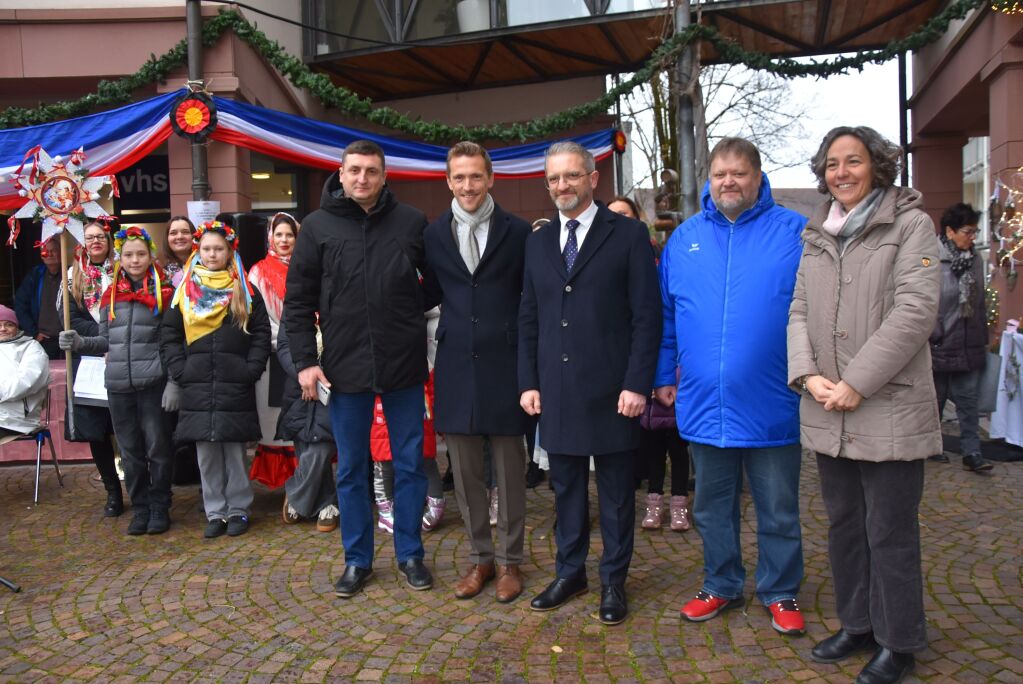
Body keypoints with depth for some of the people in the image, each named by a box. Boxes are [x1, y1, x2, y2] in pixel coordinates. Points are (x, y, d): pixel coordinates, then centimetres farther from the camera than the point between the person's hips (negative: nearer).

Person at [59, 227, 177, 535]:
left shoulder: (164, 293, -1)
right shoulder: (110, 296, 10)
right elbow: (106, 342, 18)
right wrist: (79, 342, 2)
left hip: (153, 385, -4)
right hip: (118, 386, 4)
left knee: (158, 449, 3)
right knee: (130, 452, 11)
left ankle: (160, 509, 17)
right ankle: (140, 509, 23)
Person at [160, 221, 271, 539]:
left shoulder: (245, 291, 7)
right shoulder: (184, 291, 10)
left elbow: (262, 334, 4)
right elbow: (169, 336, 10)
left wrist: (251, 370, -6)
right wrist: (179, 371, -2)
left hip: (235, 387, -1)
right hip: (197, 388, 2)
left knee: (235, 451, 3)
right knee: (206, 454, 5)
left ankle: (238, 510, 14)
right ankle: (215, 512, 15)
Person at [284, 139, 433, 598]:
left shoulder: (411, 223, 1)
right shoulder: (318, 226, 1)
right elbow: (299, 301, 3)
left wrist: (416, 326, 1)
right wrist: (305, 361, -3)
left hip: (404, 364, 0)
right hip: (344, 366, 0)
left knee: (409, 464, 10)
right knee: (351, 469, 11)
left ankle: (410, 553, 26)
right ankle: (357, 559, 25)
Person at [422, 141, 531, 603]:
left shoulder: (518, 232, -2)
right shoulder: (433, 234, 6)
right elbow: (430, 294, 12)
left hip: (504, 364, -2)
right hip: (456, 366, 3)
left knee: (509, 470, 8)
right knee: (466, 471, 11)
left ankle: (509, 561, 23)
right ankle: (480, 557, 27)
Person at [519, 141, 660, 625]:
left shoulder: (628, 235, -2)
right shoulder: (538, 241, 11)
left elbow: (647, 316, -6)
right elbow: (528, 318, 13)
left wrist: (637, 384, -12)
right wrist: (528, 382, 5)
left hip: (611, 391, -4)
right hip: (556, 391, 4)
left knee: (615, 491, 8)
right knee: (565, 488, 14)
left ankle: (613, 581, 23)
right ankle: (569, 572, 29)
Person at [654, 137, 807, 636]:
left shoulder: (794, 233, -3)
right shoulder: (684, 239, 7)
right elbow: (666, 315, 11)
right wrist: (664, 377, 10)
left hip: (771, 404, -3)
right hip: (704, 403, 3)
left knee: (778, 511, 12)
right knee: (712, 508, 16)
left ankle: (780, 593, 30)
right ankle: (721, 586, 34)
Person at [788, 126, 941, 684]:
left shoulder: (910, 225, -3)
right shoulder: (816, 236, 13)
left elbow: (914, 311, -13)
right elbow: (799, 312, 9)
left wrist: (856, 383, -17)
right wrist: (808, 375, -8)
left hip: (889, 410, -5)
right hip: (828, 413, 5)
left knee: (889, 532, 3)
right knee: (843, 523, 15)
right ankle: (857, 624, 32)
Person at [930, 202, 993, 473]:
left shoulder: (975, 261, 7)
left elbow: (979, 302, 14)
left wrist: (982, 338, 14)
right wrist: (933, 335, -15)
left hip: (969, 347, 5)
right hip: (940, 346, -5)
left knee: (967, 399, 5)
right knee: (936, 397, 10)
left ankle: (971, 452, 8)